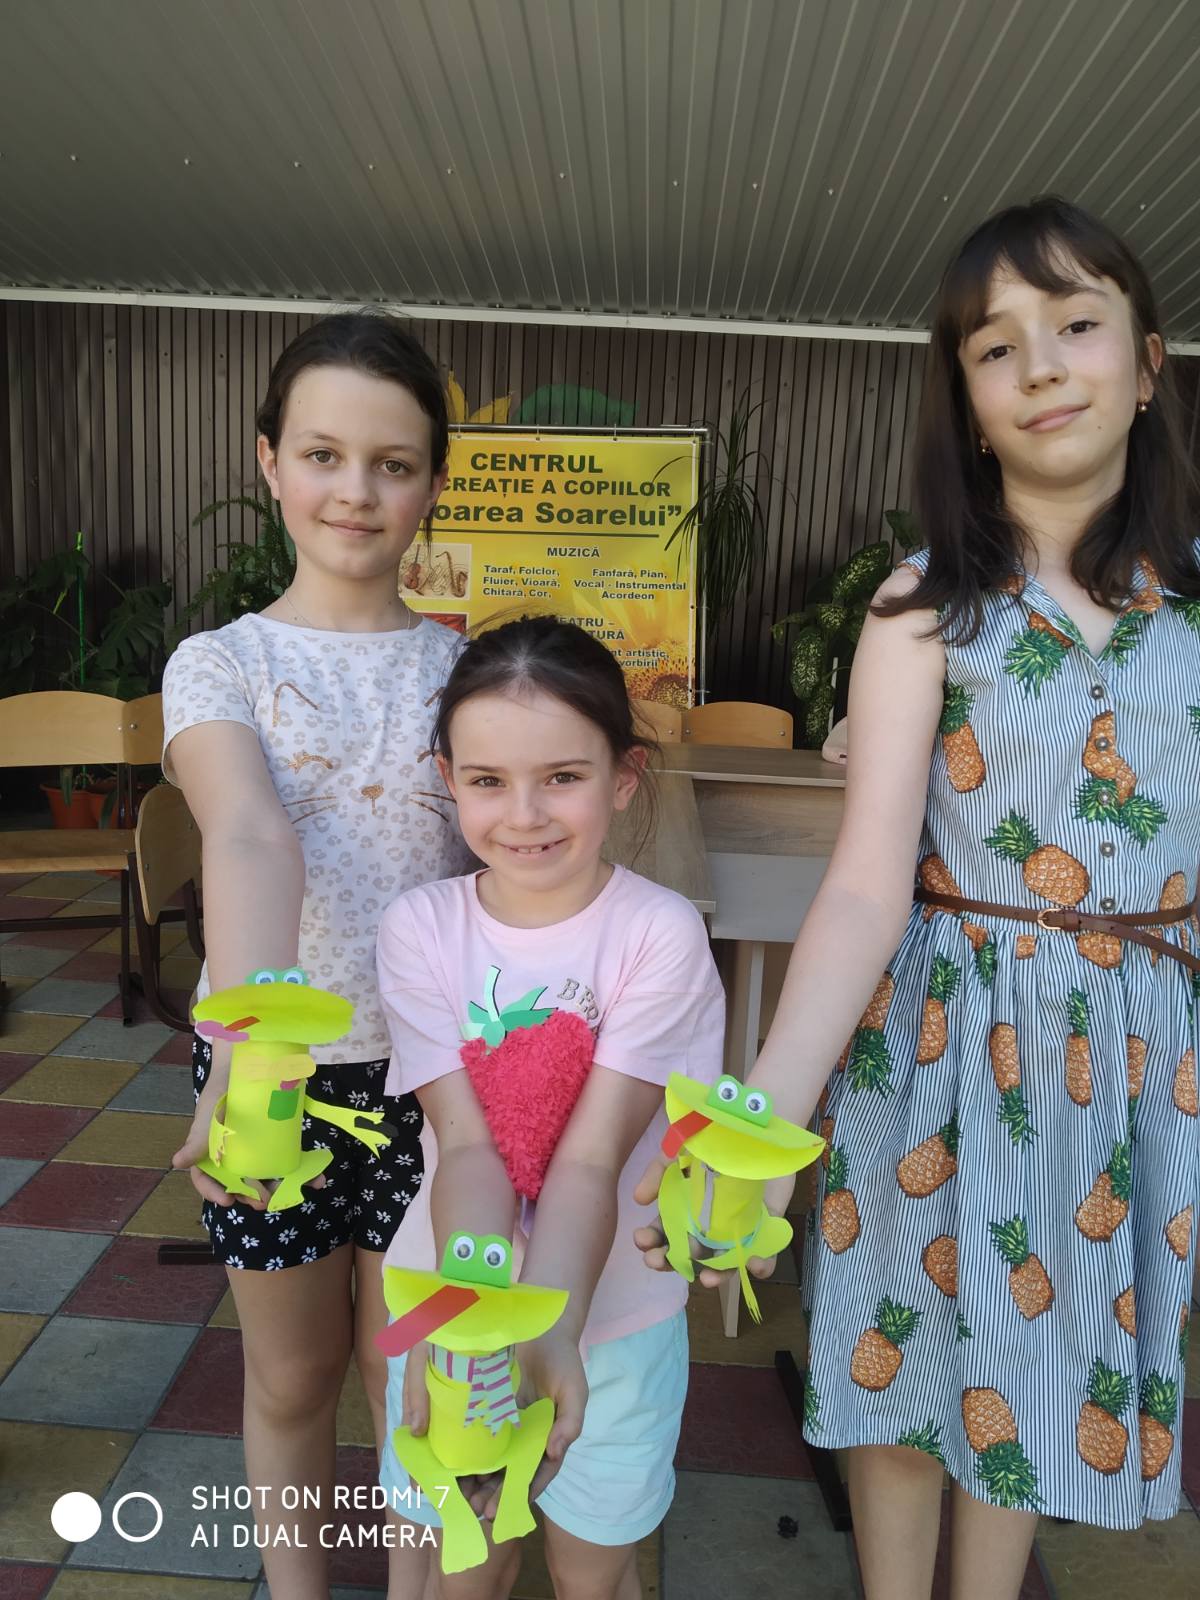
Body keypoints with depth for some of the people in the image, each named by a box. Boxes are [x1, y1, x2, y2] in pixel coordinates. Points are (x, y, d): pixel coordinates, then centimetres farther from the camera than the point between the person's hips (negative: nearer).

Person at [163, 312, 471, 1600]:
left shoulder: (466, 667, 0)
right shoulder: (218, 664, -6)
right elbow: (250, 838, -26)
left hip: (430, 1064, 1)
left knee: (411, 1374, 17)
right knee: (292, 1376, 19)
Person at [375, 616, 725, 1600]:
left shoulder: (661, 933, -21)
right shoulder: (421, 927, -14)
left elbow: (590, 1159, -24)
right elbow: (464, 1145, -21)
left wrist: (549, 1325, -39)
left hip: (609, 1315, -1)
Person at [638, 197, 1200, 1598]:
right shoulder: (930, 602, -9)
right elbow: (867, 887, -17)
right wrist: (764, 1110, -28)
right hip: (948, 1026, -2)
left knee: (1048, 1363, 19)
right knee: (913, 1351, 15)